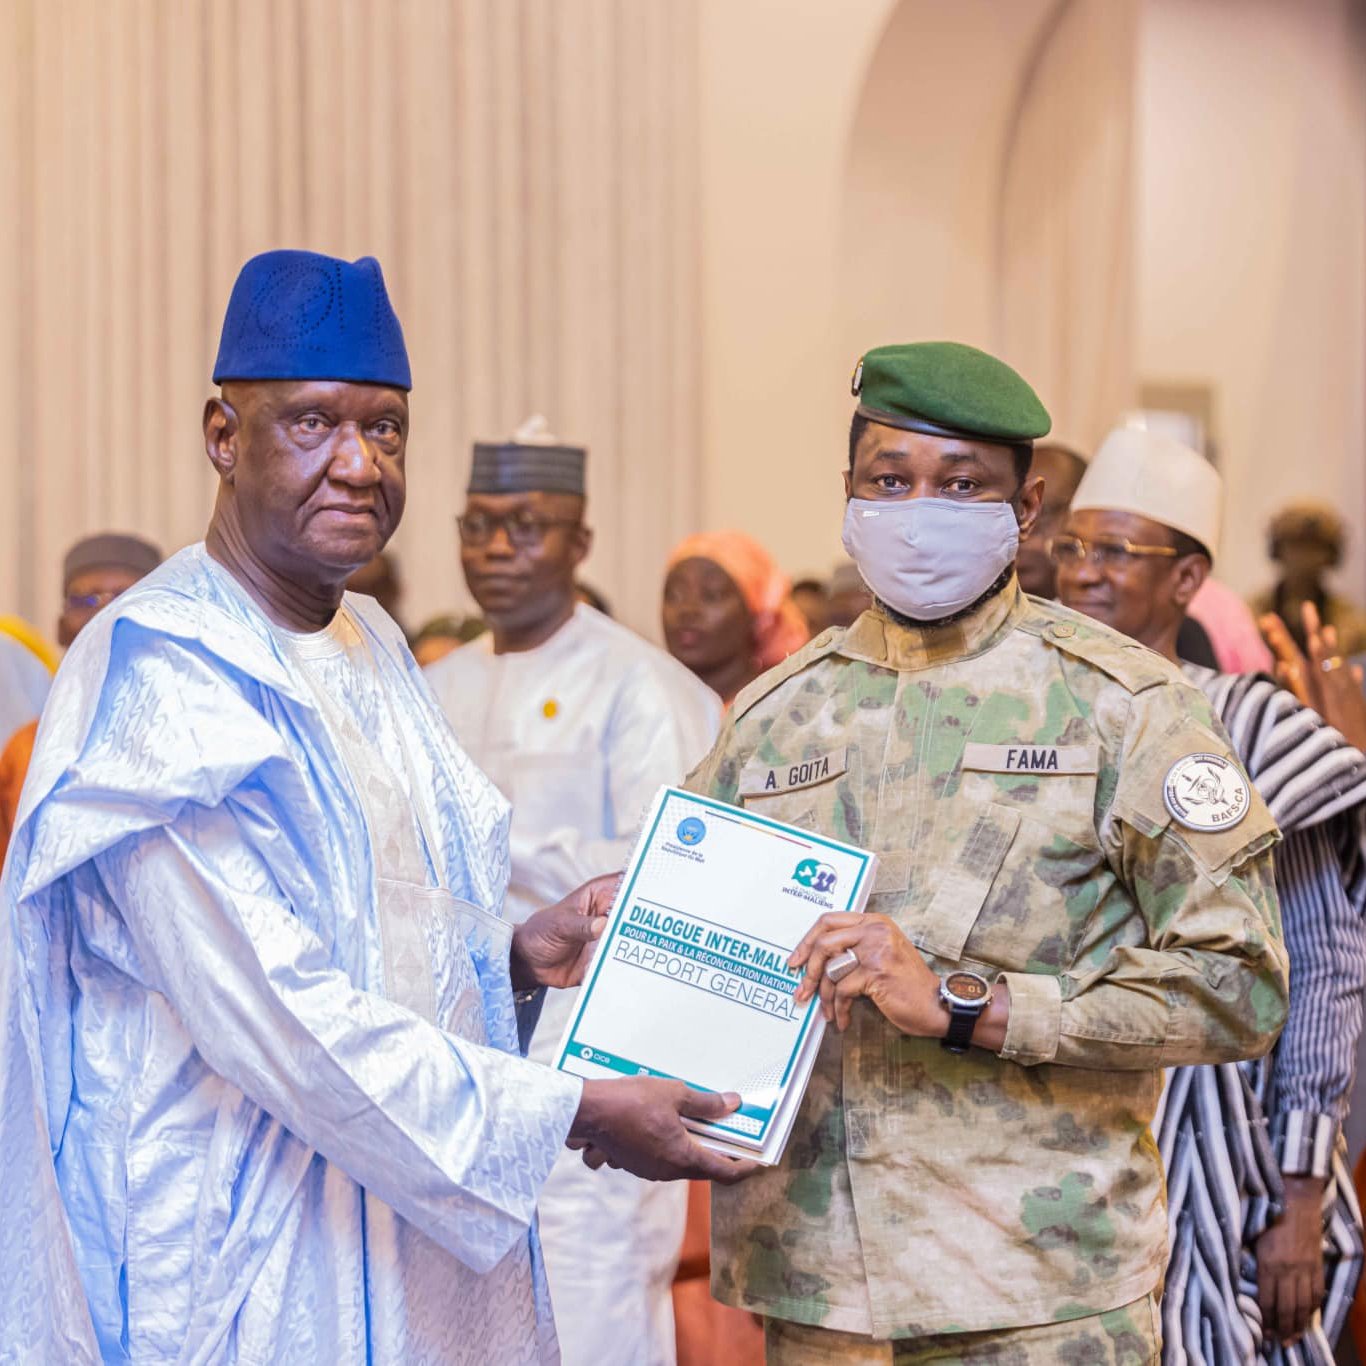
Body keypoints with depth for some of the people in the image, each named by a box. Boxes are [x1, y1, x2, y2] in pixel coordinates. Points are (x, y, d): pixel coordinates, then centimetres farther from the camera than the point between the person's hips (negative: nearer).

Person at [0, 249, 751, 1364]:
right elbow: (277, 1020, -24)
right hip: (241, 1267, -8)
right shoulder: (161, 679, -18)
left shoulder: (371, 648, 11)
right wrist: (573, 1113, -19)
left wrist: (518, 959, 1)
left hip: (415, 1246, 8)